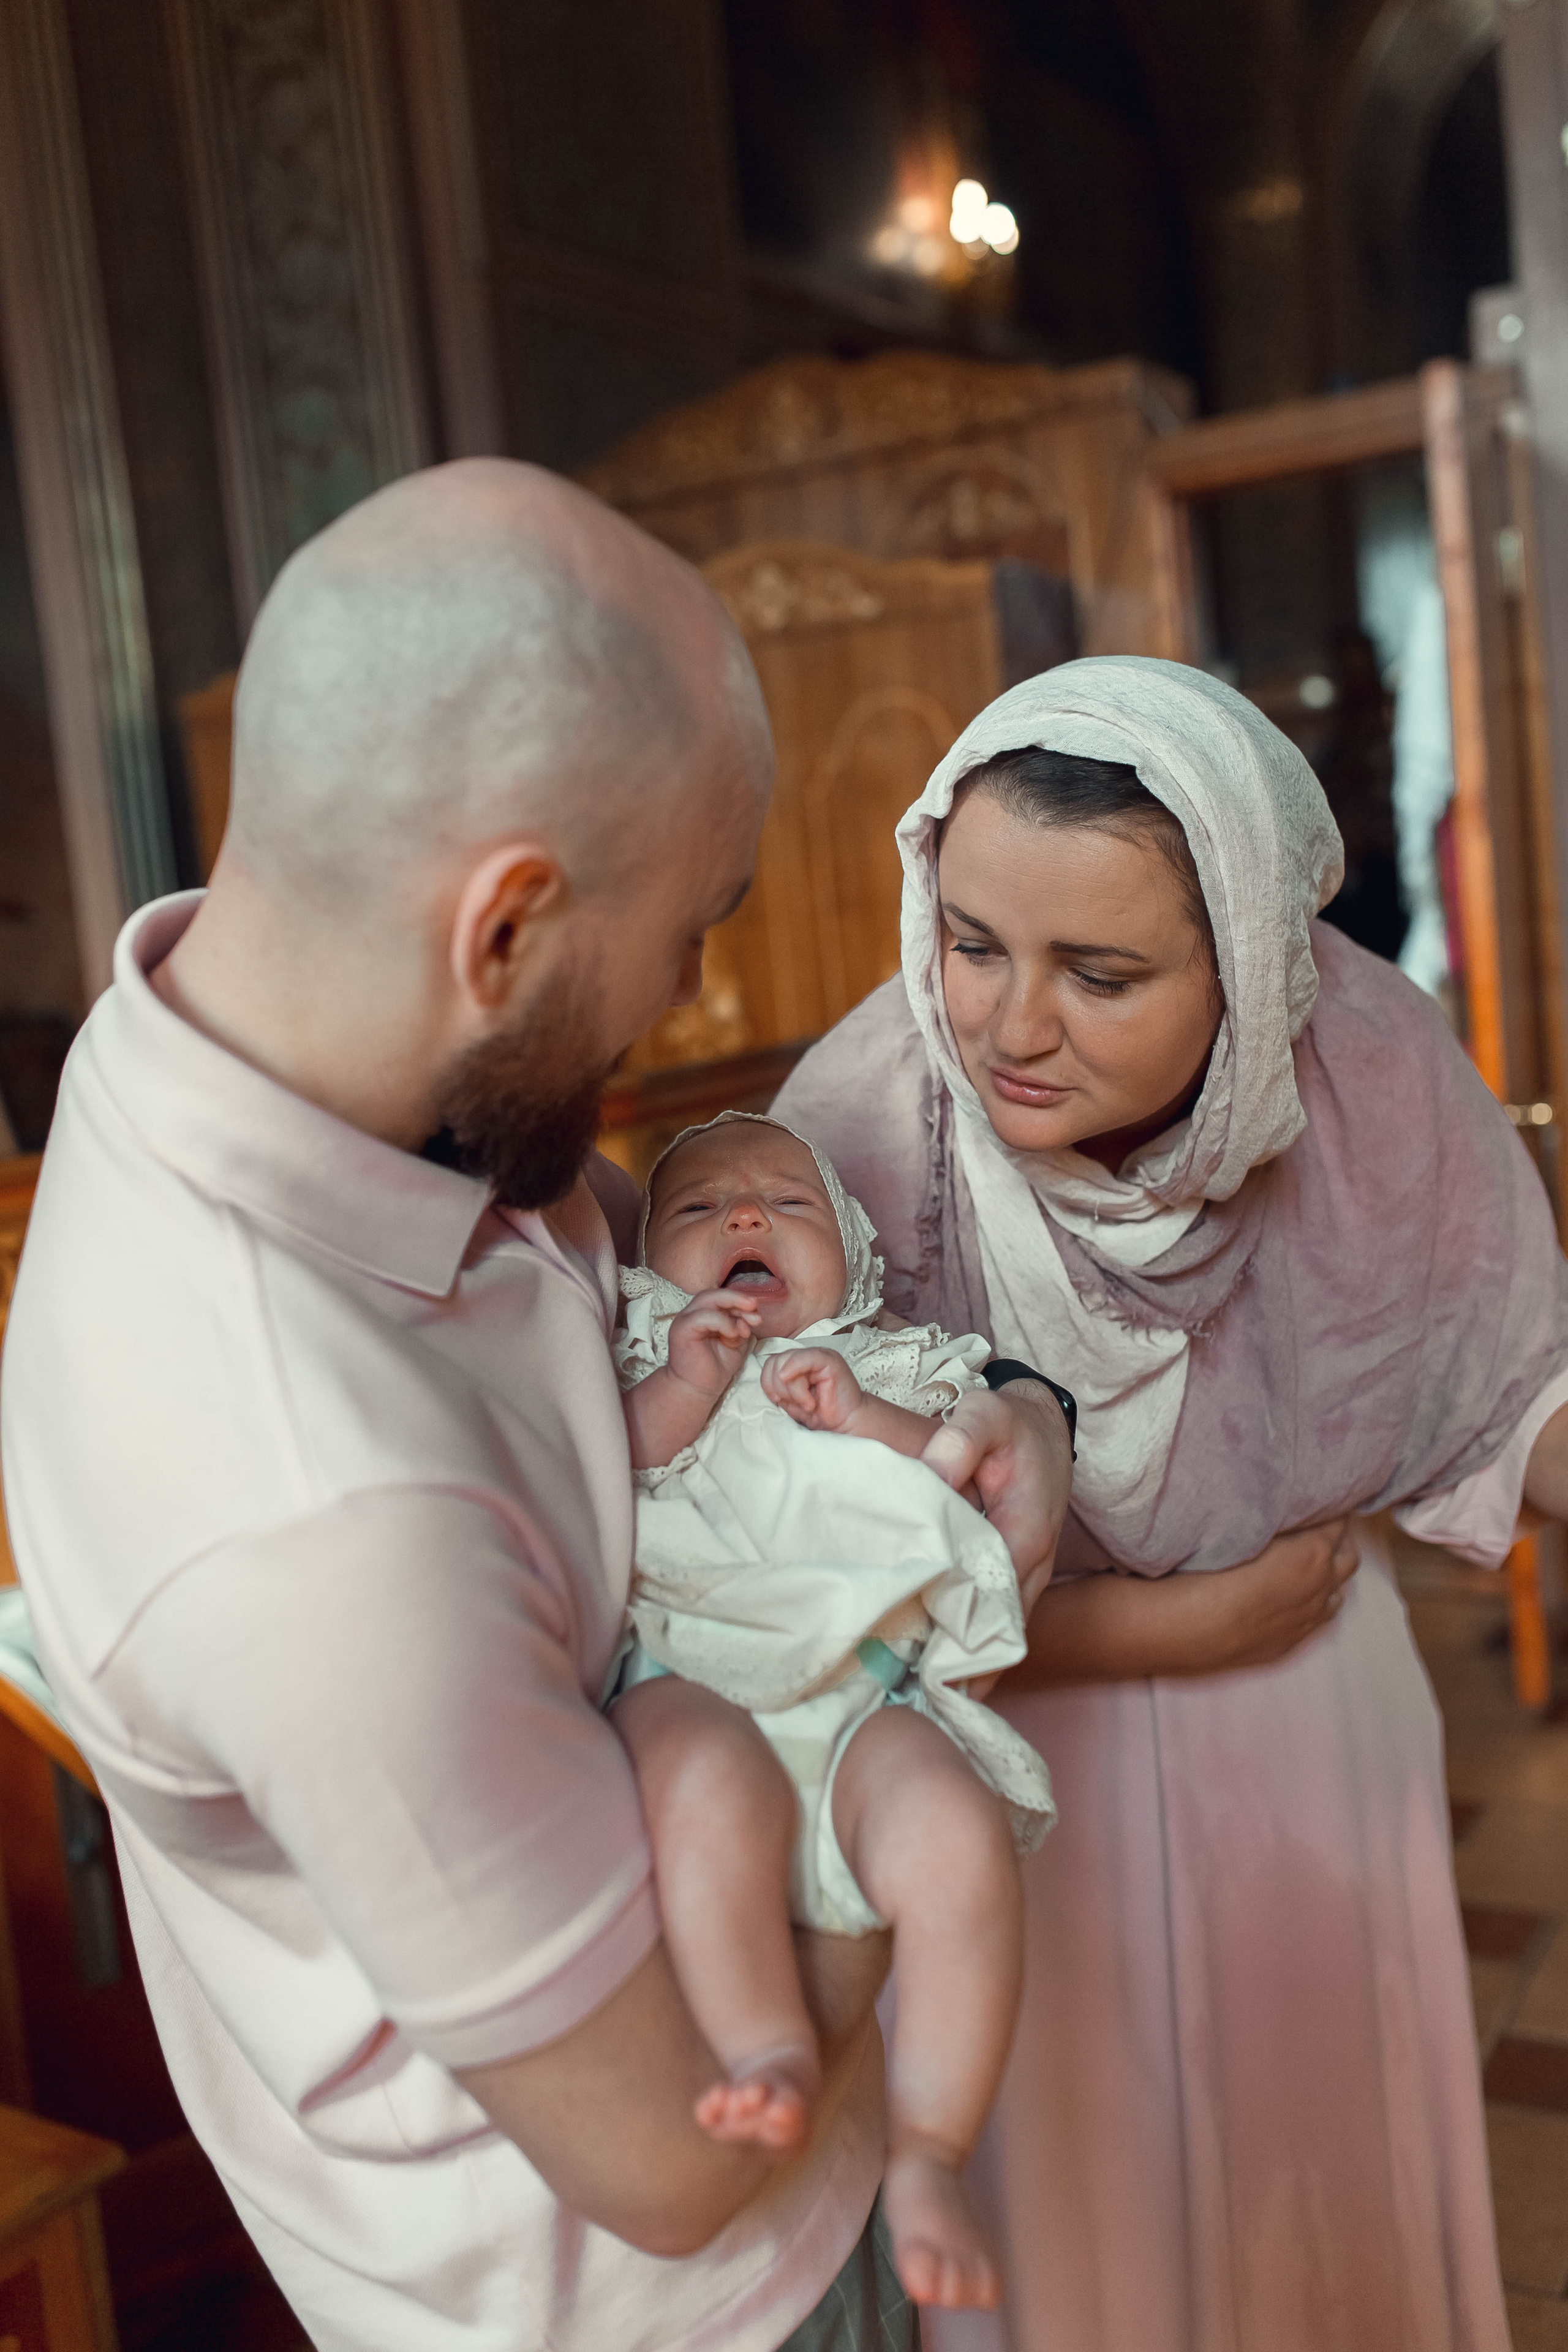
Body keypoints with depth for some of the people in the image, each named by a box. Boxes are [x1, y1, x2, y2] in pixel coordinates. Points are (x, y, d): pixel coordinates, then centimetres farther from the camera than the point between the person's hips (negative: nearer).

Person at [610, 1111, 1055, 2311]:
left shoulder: (898, 1365, 27)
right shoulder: (642, 1356, 25)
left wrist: (871, 1419, -1)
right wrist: (684, 1387, -1)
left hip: (870, 1686, 1)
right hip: (689, 1677, -1)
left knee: (962, 1839, -28)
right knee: (712, 1784, -37)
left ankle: (929, 2152, -15)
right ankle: (770, 2056, -25)